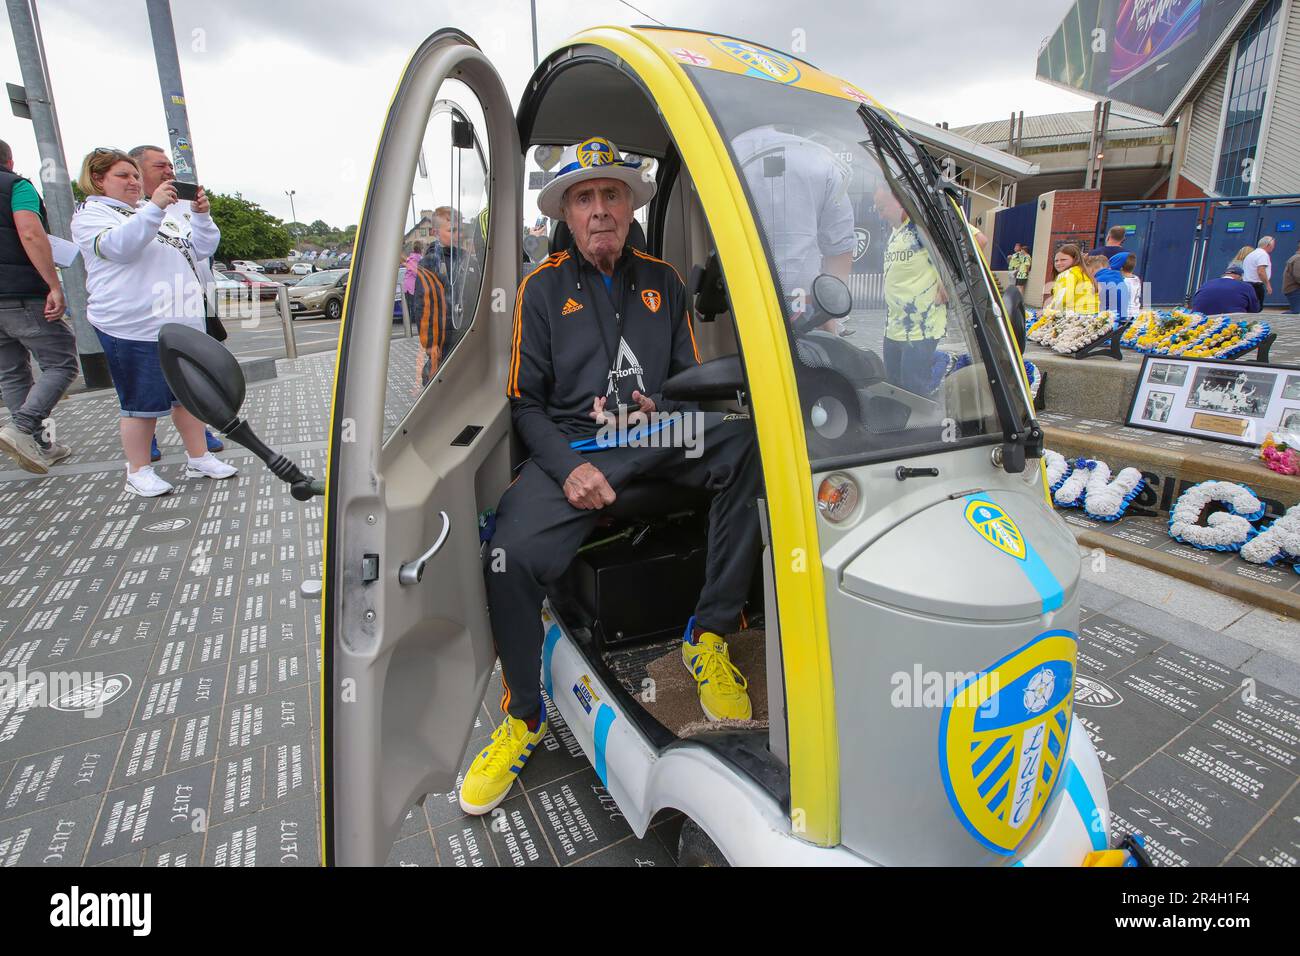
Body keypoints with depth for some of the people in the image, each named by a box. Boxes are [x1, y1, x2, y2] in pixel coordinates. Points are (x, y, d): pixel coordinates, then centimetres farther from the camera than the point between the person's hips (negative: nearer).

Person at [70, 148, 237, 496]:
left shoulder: (156, 214, 23)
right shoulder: (90, 214, 2)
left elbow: (200, 249, 17)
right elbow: (119, 245, -19)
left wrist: (201, 215, 0)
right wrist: (154, 207, -26)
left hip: (185, 323, 7)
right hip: (135, 328, -6)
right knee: (142, 402, -2)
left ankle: (199, 458, 19)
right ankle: (138, 471, 10)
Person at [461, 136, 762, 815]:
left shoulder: (662, 281, 16)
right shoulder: (543, 287, 8)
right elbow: (525, 402, 4)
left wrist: (666, 407, -7)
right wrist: (568, 467, -14)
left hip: (659, 438, 2)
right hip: (572, 447, -1)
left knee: (748, 446, -30)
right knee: (511, 556, -28)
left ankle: (709, 638, -19)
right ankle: (523, 715, -1)